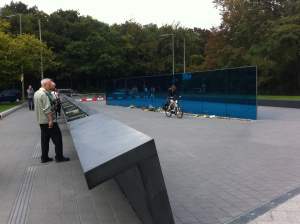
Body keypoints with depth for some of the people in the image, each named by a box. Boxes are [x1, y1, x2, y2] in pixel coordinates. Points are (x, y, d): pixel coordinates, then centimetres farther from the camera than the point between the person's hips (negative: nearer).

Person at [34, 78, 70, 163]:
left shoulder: (36, 93, 13)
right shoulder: (44, 94, -17)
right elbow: (47, 109, -22)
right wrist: (51, 120, -22)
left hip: (41, 121, 9)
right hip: (48, 121, -9)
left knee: (44, 139, 13)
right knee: (57, 137, -1)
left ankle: (44, 158, 16)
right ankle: (59, 157, 2)